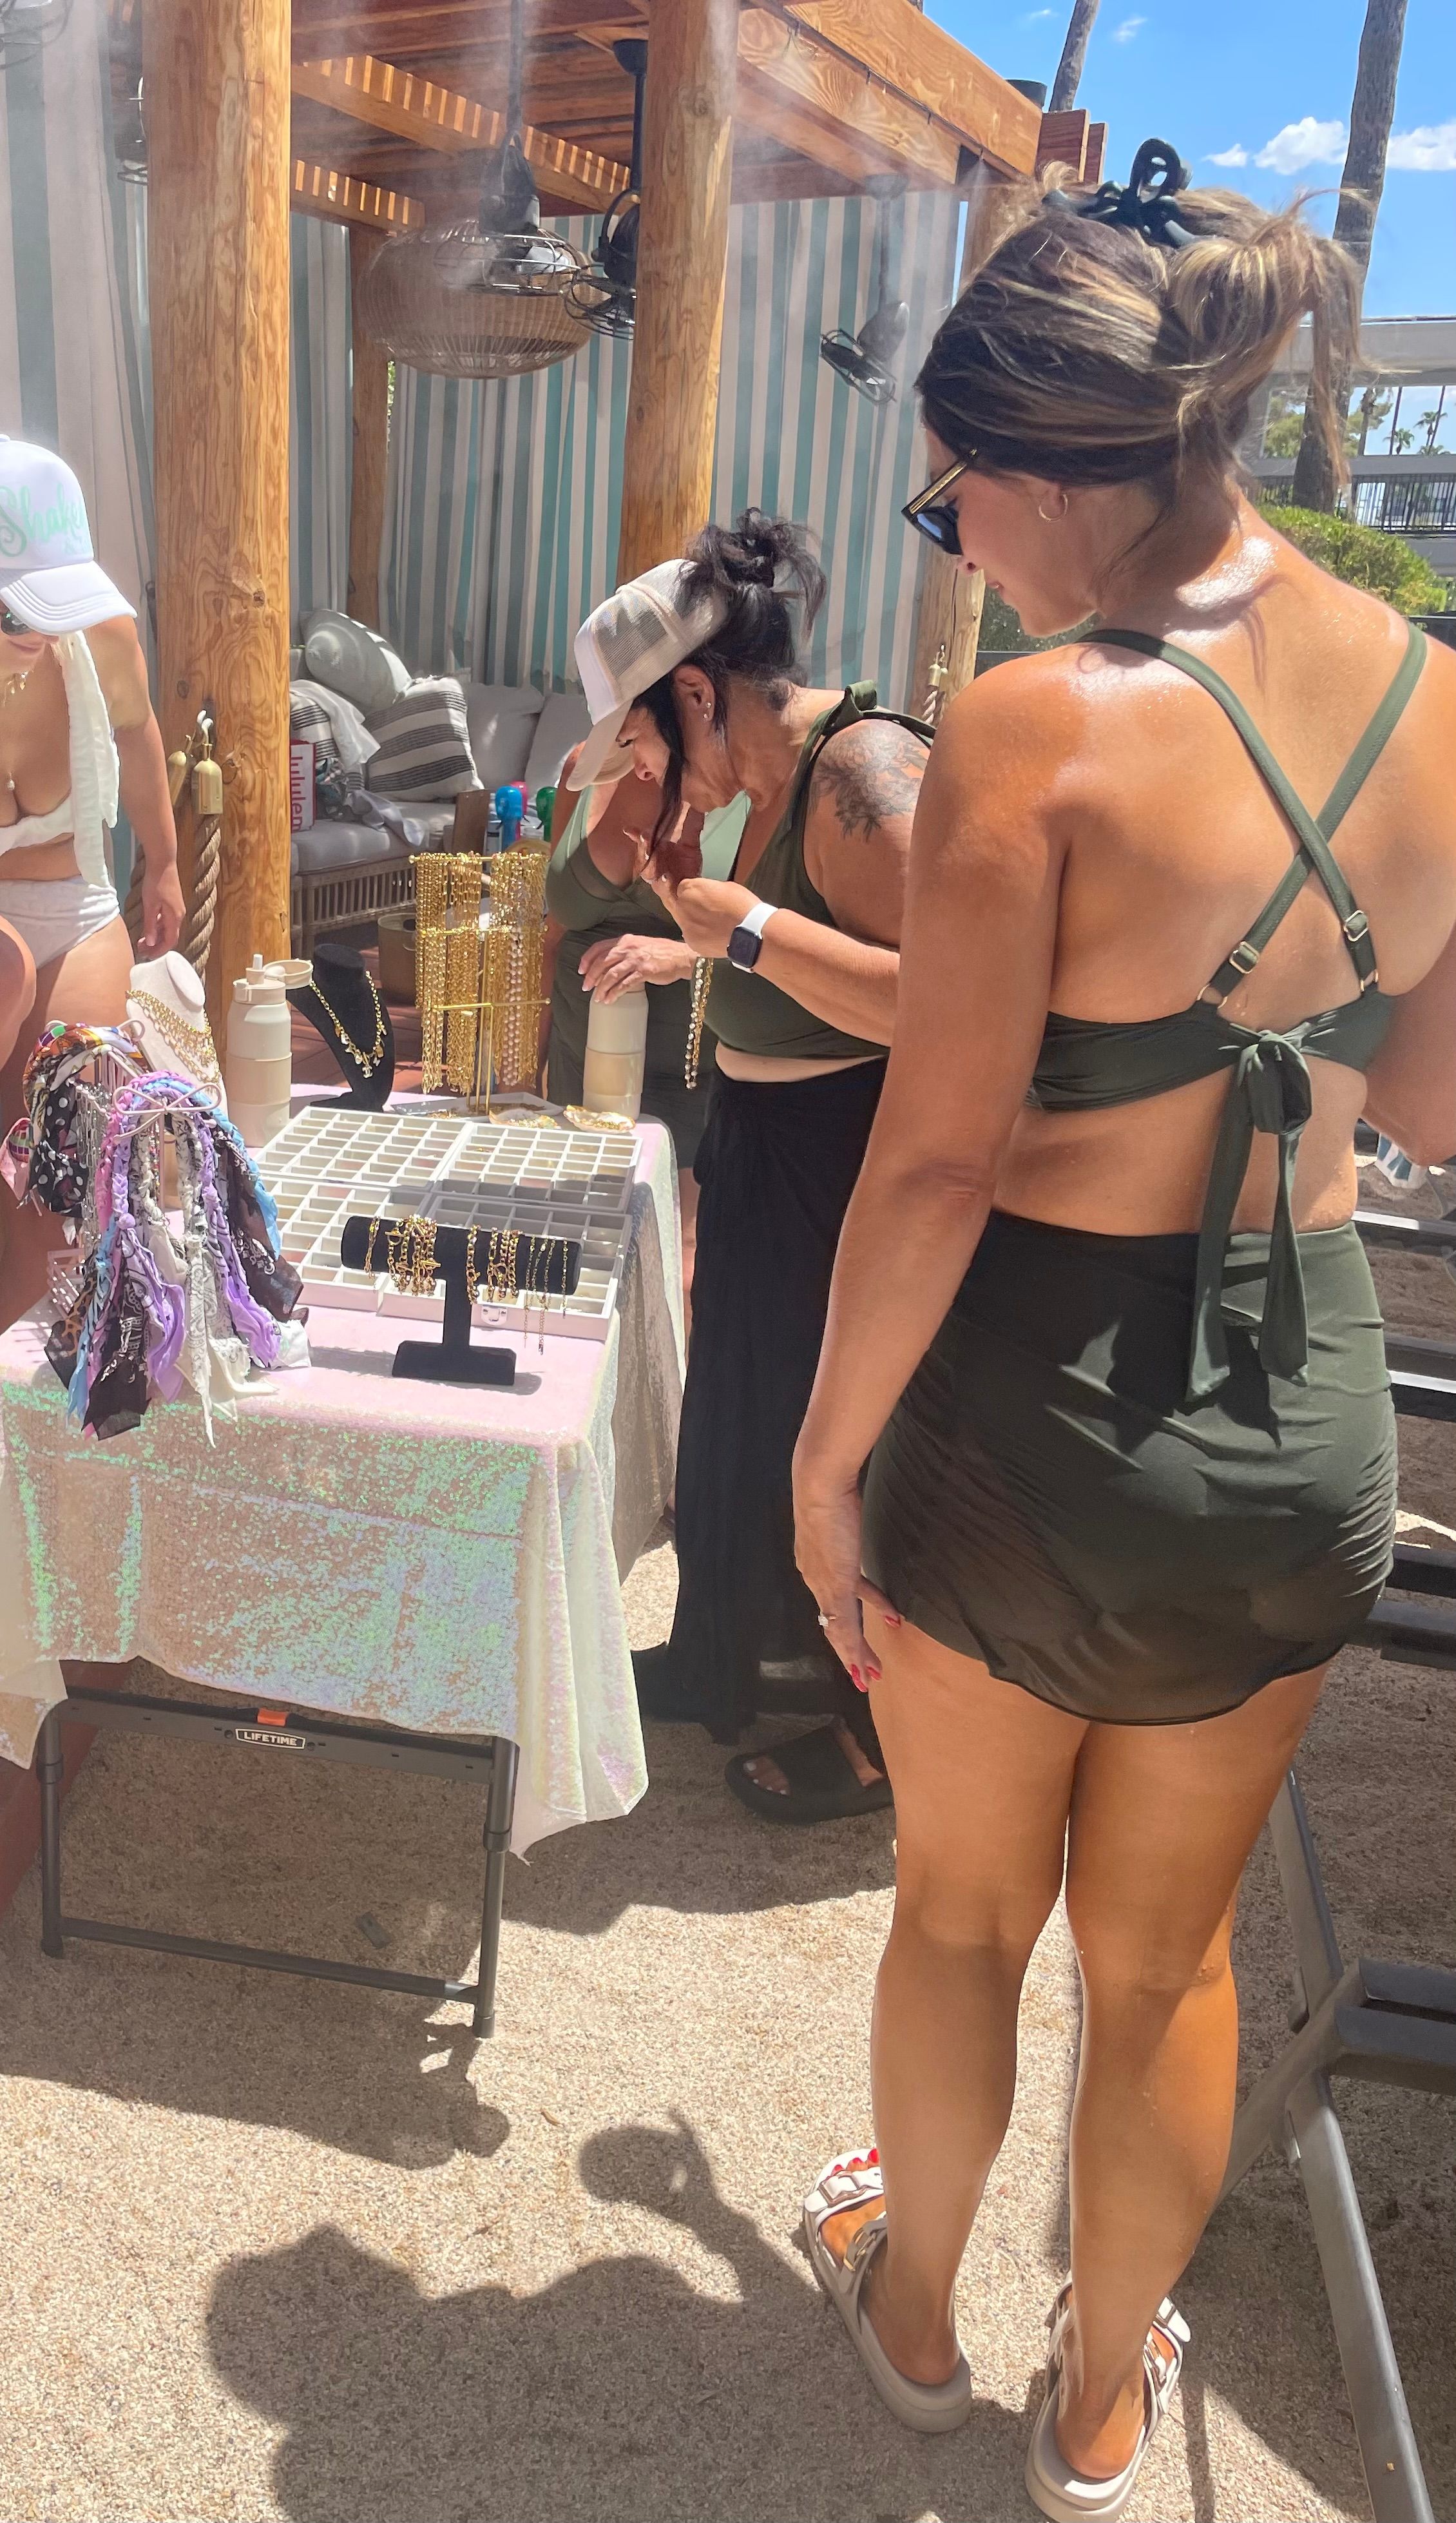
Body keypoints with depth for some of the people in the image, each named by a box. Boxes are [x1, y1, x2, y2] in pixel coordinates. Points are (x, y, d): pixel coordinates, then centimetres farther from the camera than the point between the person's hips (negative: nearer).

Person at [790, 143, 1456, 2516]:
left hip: (1036, 1409, -4)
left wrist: (826, 1452, -7)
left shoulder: (1034, 734, -20)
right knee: (1169, 1957, 23)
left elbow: (938, 1164, -20)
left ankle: (914, 2298, 51)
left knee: (966, 1904, 23)